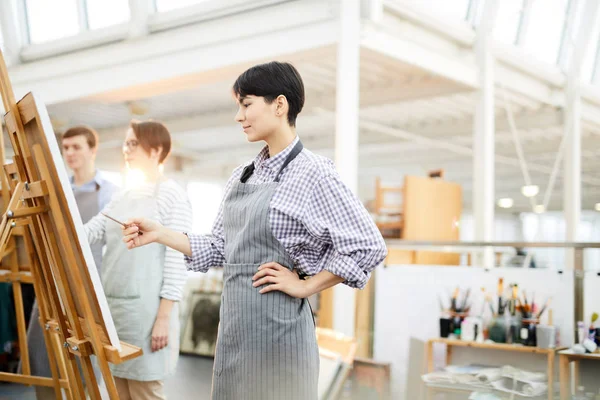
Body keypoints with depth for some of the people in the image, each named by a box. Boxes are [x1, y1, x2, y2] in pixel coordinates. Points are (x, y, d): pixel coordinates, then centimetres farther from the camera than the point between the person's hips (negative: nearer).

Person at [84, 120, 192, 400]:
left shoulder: (172, 195, -8)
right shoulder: (123, 196, 15)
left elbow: (177, 260, -13)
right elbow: (86, 233, 7)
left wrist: (164, 318, -17)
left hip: (146, 309, -7)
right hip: (113, 305, 7)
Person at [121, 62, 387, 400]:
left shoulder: (312, 173, -11)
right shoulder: (242, 176, 11)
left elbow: (368, 246, -14)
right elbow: (220, 249, 15)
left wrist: (306, 286, -11)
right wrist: (159, 234, 8)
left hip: (277, 324, -7)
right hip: (235, 324, 7)